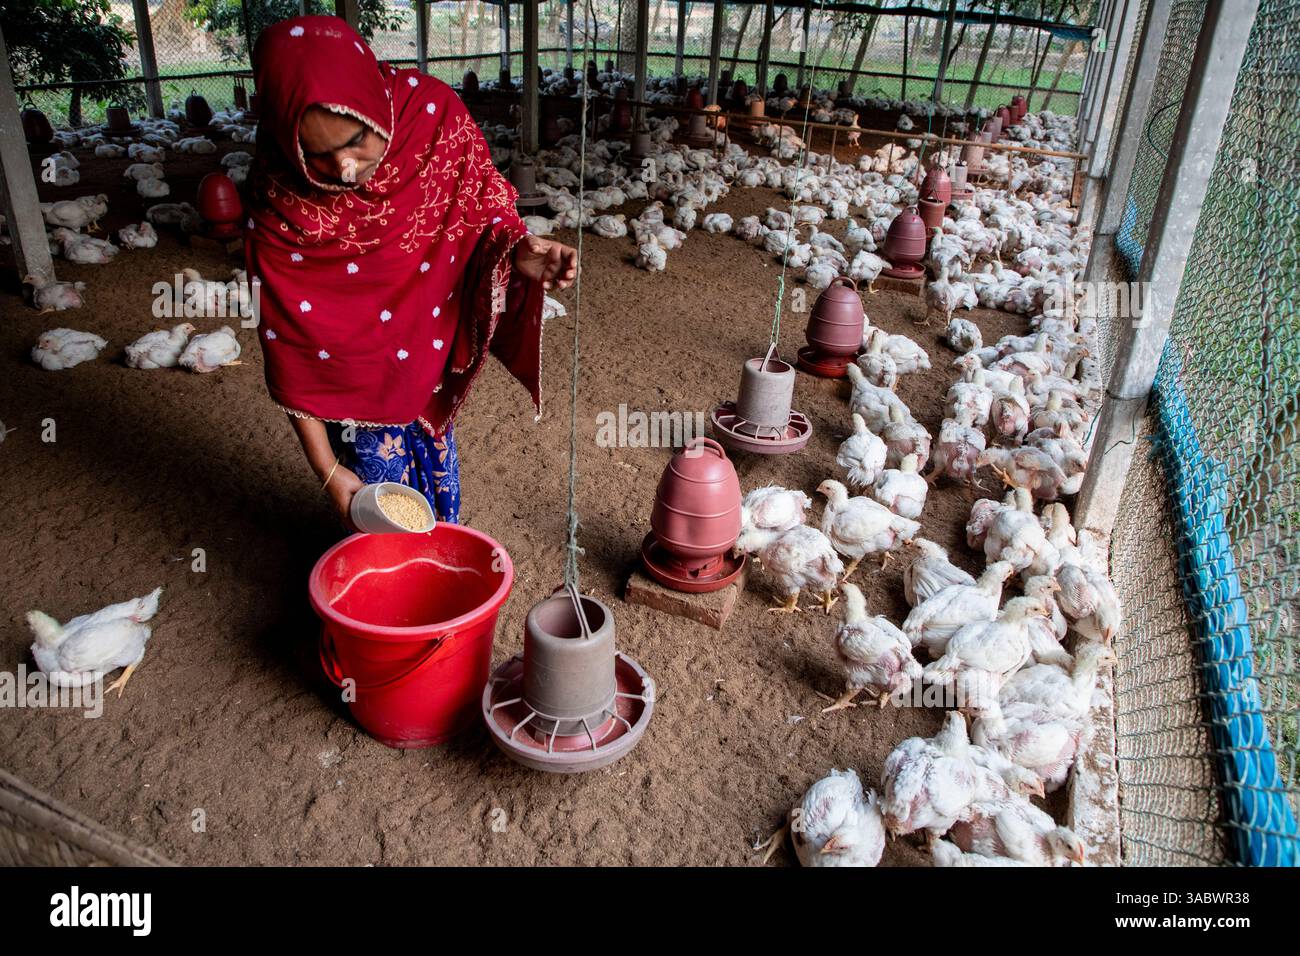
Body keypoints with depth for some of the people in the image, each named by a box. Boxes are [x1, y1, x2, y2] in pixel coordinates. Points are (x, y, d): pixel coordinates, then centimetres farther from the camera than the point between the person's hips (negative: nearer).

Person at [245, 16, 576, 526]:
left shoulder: (433, 114, -24)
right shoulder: (278, 202, -27)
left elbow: (485, 208, -7)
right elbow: (292, 354, -20)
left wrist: (517, 251, -31)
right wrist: (327, 469, -15)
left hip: (431, 344, 3)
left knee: (436, 455, 22)